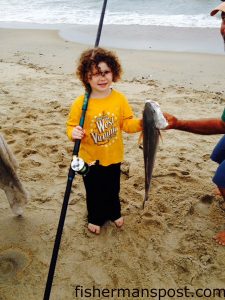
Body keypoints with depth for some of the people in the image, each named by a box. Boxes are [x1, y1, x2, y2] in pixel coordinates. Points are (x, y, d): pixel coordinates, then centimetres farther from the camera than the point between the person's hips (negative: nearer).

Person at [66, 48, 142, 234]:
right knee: (94, 191, 18)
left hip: (113, 156, 2)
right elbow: (71, 125, -9)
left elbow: (127, 123, -4)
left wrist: (140, 123, -23)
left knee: (113, 189, 23)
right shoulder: (81, 103, -17)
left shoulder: (120, 98, -9)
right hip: (90, 158, -2)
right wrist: (74, 133, -32)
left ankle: (114, 213, 52)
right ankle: (95, 218, 45)